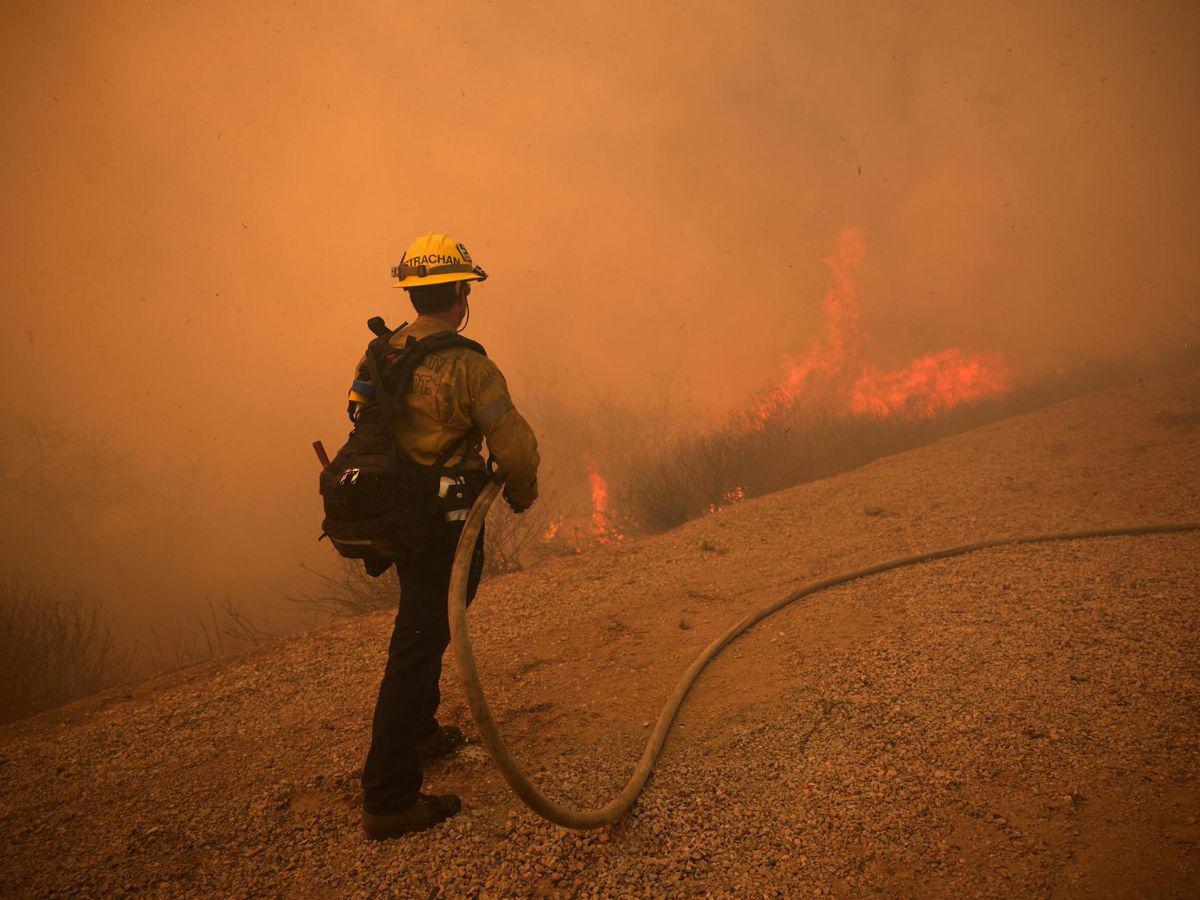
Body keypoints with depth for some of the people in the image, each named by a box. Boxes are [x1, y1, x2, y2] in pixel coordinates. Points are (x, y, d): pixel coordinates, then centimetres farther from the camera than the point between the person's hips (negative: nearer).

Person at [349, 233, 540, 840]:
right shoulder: (466, 365, -20)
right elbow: (516, 447, -20)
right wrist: (521, 495, 2)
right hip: (445, 525, -8)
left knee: (424, 630, 26)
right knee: (418, 647, -3)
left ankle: (419, 733, 45)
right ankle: (389, 799, 3)